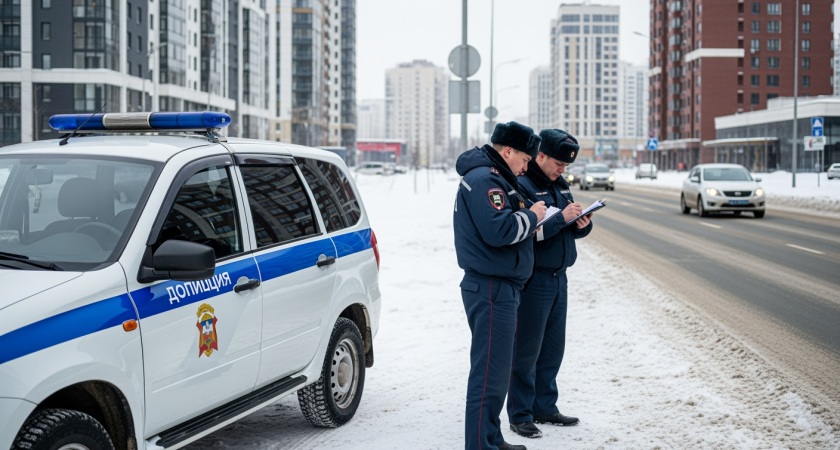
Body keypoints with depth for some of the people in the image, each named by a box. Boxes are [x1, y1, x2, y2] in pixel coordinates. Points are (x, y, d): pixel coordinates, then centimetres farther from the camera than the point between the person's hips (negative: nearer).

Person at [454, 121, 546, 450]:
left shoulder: (492, 177, 20)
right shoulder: (485, 179, -16)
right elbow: (499, 230, -26)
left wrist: (528, 218, 8)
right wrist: (531, 216, -11)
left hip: (500, 288, 12)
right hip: (491, 288, -12)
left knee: (496, 369, 19)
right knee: (490, 373, -9)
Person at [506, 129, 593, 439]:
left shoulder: (559, 186, 13)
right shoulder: (520, 186, -14)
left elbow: (571, 229, 19)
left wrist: (582, 224, -3)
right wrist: (560, 218, -26)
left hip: (558, 277, 8)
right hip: (532, 280, -8)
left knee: (553, 348, 14)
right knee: (526, 350, -1)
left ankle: (545, 407, 26)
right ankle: (520, 415, 8)